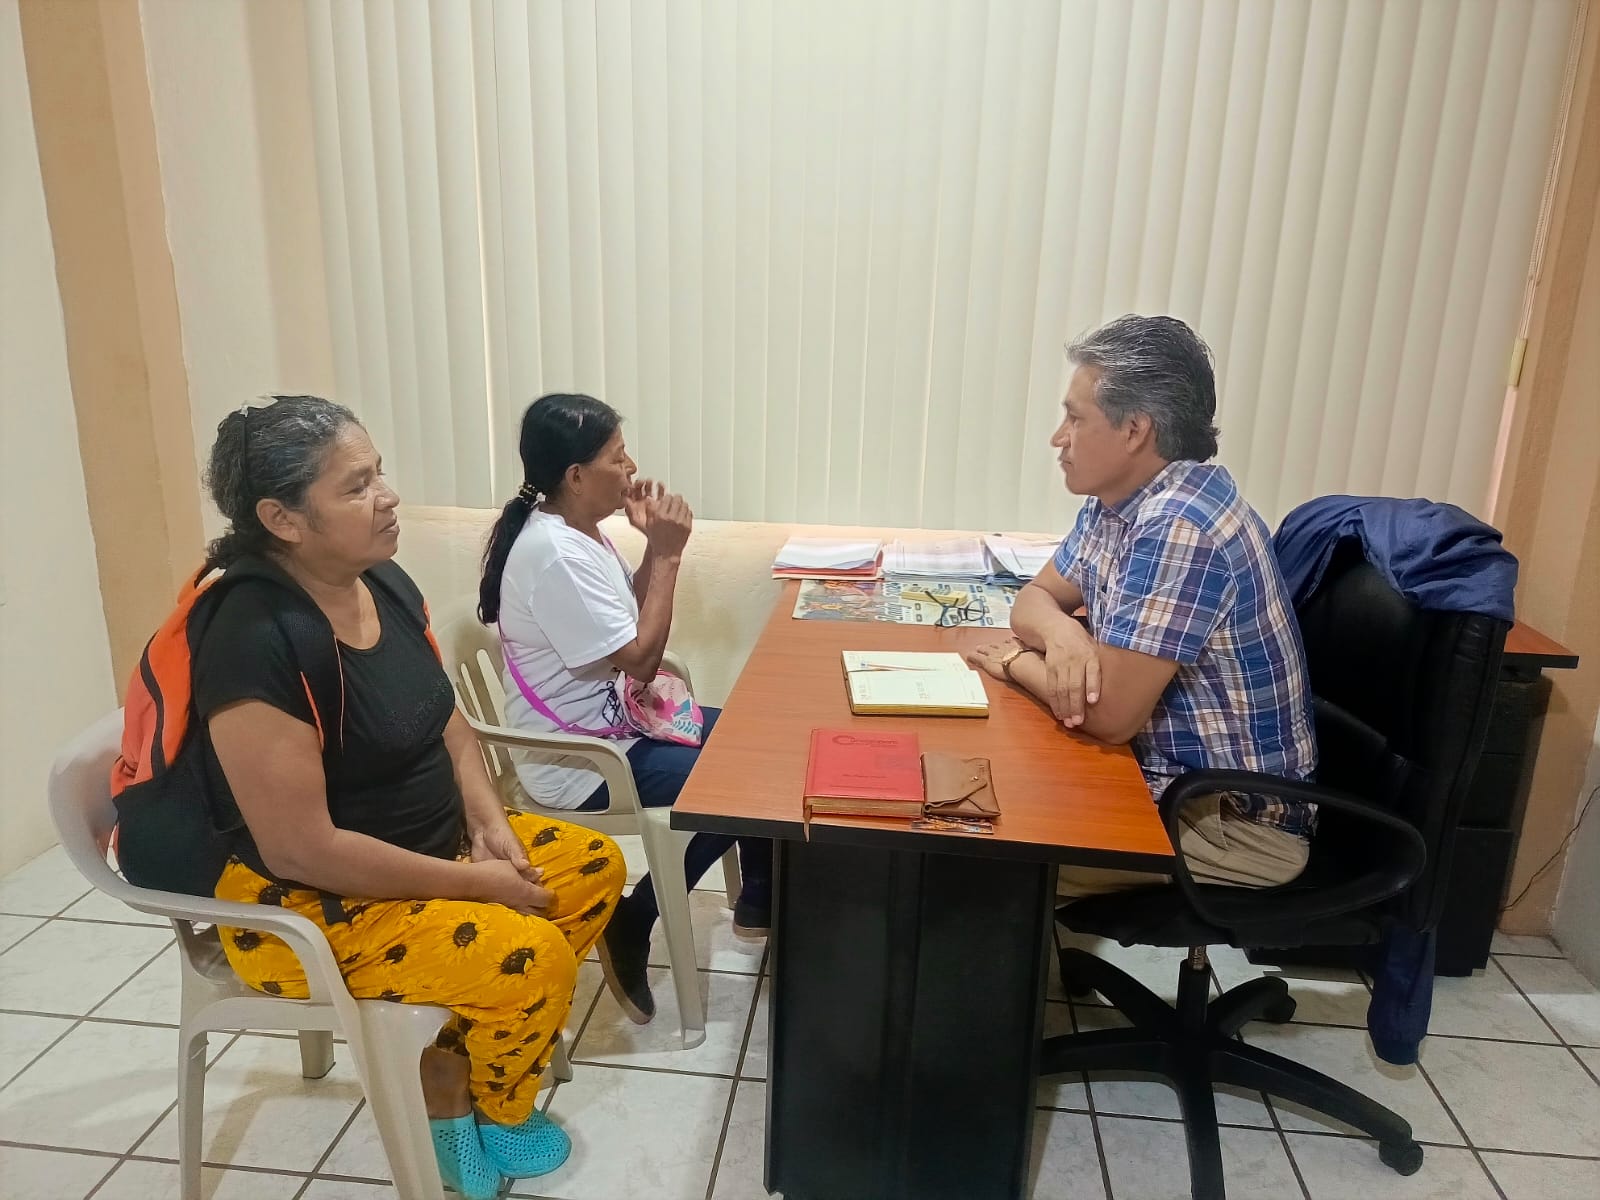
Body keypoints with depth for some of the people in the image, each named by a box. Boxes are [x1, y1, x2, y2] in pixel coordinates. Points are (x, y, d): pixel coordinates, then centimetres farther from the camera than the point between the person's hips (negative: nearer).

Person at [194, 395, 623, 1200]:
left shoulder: (386, 583, -3)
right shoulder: (255, 643, -28)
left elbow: (444, 720, 9)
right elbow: (302, 849, -28)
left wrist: (487, 819, -7)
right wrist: (473, 883, -21)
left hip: (432, 840, 9)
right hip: (305, 902, -8)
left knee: (595, 868, 3)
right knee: (531, 958, -21)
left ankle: (453, 1062, 13)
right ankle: (492, 1109, 14)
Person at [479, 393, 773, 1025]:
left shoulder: (578, 530, 3)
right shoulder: (554, 555, -27)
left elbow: (628, 621, 12)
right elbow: (640, 658, -25)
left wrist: (653, 545, -2)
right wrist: (667, 553, -18)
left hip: (616, 723, 10)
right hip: (579, 761, -9)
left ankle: (759, 902, 24)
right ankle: (630, 923, 5)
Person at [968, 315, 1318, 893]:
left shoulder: (1179, 526, -28)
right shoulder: (1115, 501, 2)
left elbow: (1108, 713, -29)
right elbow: (1034, 599, 9)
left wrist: (1018, 663, -10)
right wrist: (1060, 634, -15)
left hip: (1235, 820, -8)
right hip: (1167, 776, 8)